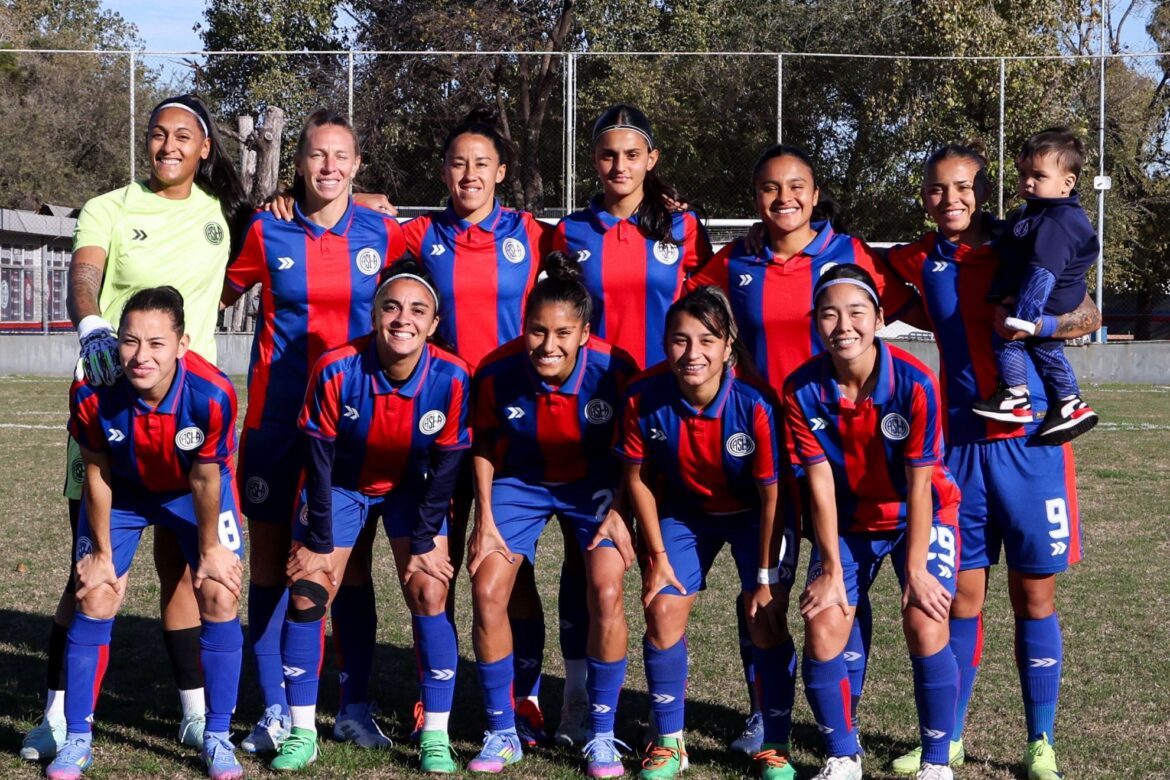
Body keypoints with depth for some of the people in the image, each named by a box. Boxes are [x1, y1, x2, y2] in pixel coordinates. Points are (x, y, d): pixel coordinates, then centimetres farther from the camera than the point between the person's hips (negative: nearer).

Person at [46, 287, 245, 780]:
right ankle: (77, 740, 8)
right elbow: (97, 474, -16)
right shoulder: (92, 394, -33)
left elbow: (205, 480, -21)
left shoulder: (212, 395, -37)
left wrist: (209, 550, -9)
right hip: (123, 491, 1)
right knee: (94, 599, -4)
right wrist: (102, 552, -6)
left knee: (220, 598, -8)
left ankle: (218, 739, 6)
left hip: (194, 492, -1)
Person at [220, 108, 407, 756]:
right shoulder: (267, 231, -1)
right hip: (278, 418, 0)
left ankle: (355, 708, 16)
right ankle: (276, 710, 12)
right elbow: (223, 292, 12)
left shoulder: (381, 234, 0)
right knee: (270, 562, 2)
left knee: (353, 565, 4)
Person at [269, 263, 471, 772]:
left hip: (412, 489, 0)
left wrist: (423, 543, -11)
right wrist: (319, 542, -14)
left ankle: (436, 736, 0)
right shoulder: (336, 370, -28)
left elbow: (444, 467, -14)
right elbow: (319, 459, -18)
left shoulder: (451, 378, -25)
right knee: (307, 592, -9)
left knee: (429, 594, -11)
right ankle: (302, 734, 3)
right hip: (340, 485, 0)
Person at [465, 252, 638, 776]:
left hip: (593, 483, -1)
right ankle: (501, 733, 8)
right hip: (519, 482, 1)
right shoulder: (496, 372, -24)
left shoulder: (613, 369, -27)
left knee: (607, 592, -17)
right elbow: (483, 446, -5)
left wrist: (618, 511, -15)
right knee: (487, 591, -11)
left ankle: (602, 734, 1)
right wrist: (484, 519, -8)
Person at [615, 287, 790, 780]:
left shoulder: (754, 402, -32)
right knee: (663, 611, -7)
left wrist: (766, 576, -17)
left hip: (752, 514, -2)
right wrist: (657, 555, -7)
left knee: (766, 619, -11)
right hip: (684, 512, 2)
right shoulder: (643, 397, -25)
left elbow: (772, 493, -22)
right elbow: (637, 477, -9)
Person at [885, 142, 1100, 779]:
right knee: (961, 595, 5)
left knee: (1034, 594, 3)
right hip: (960, 445, 2)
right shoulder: (916, 263, 6)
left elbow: (1089, 315, 0)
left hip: (1030, 444, -2)